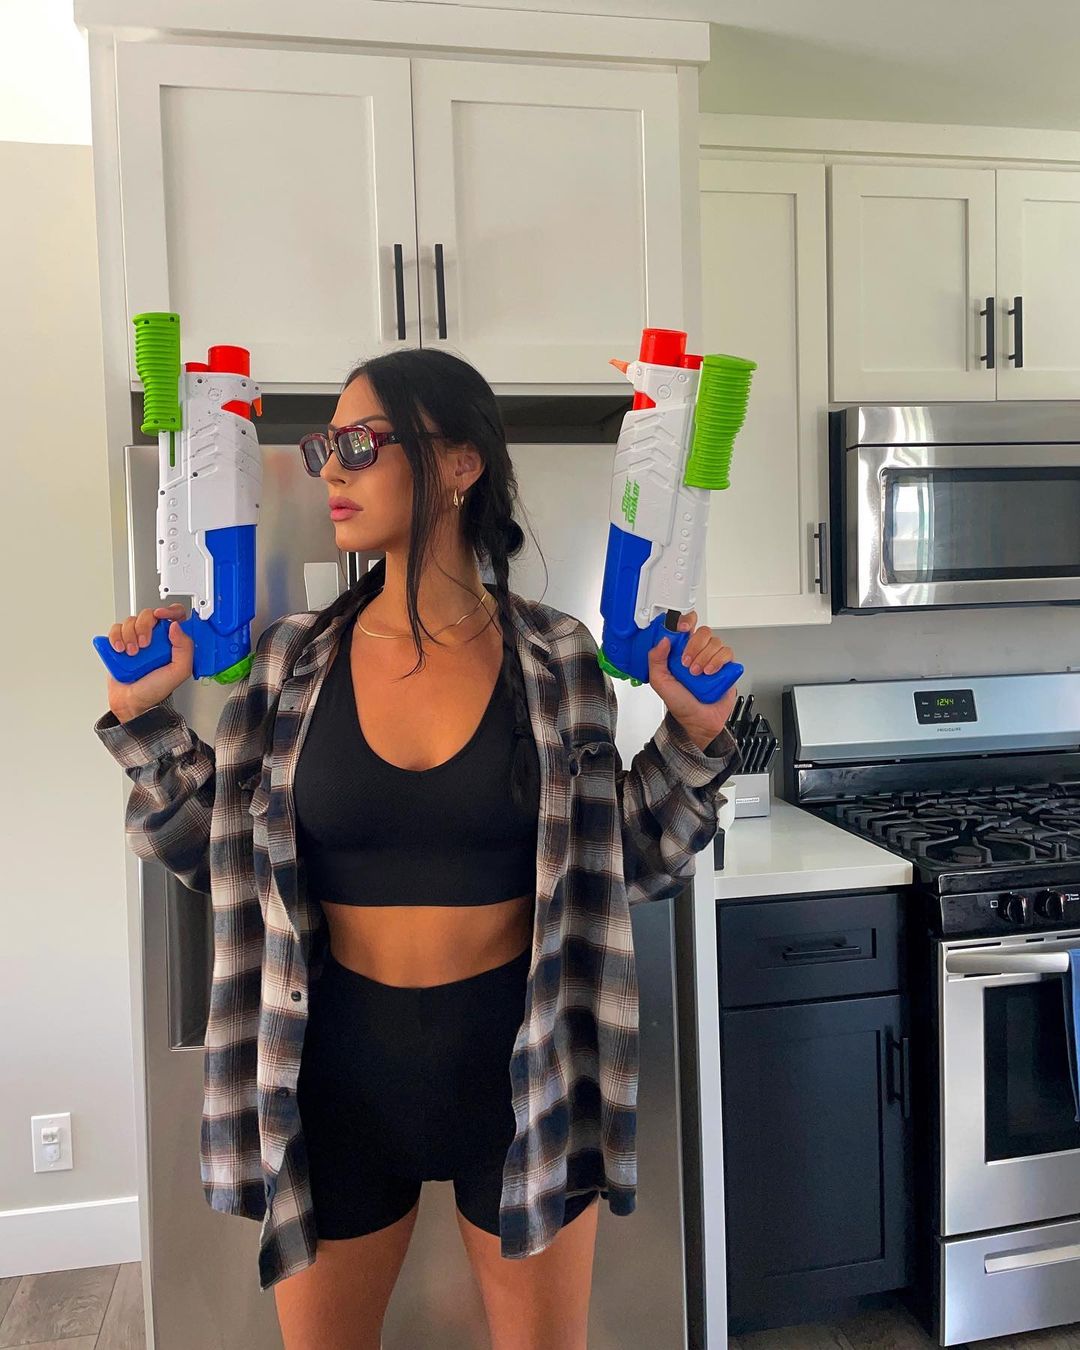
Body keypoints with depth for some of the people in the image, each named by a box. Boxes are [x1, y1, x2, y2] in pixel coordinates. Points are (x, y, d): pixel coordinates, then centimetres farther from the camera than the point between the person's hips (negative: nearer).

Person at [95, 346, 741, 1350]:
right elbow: (223, 853, 2)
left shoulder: (555, 659, -8)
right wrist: (145, 718, -6)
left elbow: (622, 860, 1)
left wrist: (692, 736, -11)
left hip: (521, 1059, -1)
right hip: (344, 1060, 2)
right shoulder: (296, 658, -5)